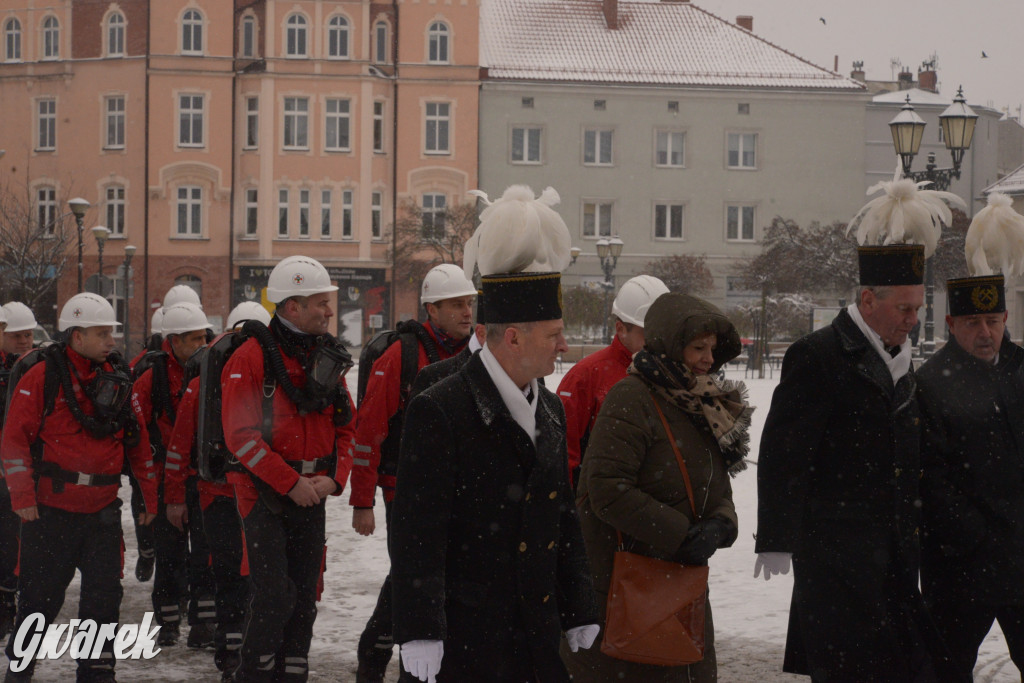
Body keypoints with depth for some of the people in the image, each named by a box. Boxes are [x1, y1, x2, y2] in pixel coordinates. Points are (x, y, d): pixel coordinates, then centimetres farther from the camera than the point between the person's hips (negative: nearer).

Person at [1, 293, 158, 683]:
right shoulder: (43, 377, -6)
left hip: (102, 511, 4)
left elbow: (138, 441, 16)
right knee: (41, 596, 4)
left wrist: (150, 493, 15)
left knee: (104, 595, 2)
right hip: (50, 509, -4)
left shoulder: (118, 378, 9)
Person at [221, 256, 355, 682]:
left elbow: (345, 426, 13)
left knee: (304, 598, 7)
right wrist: (291, 483, -16)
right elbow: (240, 435, -15)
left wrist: (334, 478, -4)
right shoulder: (252, 357, -10)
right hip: (263, 494, -6)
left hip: (311, 495, 6)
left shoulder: (329, 358, 9)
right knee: (274, 595, -11)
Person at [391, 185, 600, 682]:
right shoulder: (439, 411, -12)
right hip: (464, 640, -7)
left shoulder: (550, 410, 13)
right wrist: (420, 632, -20)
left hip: (539, 637, 7)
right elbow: (418, 530, -15)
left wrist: (581, 614, 16)